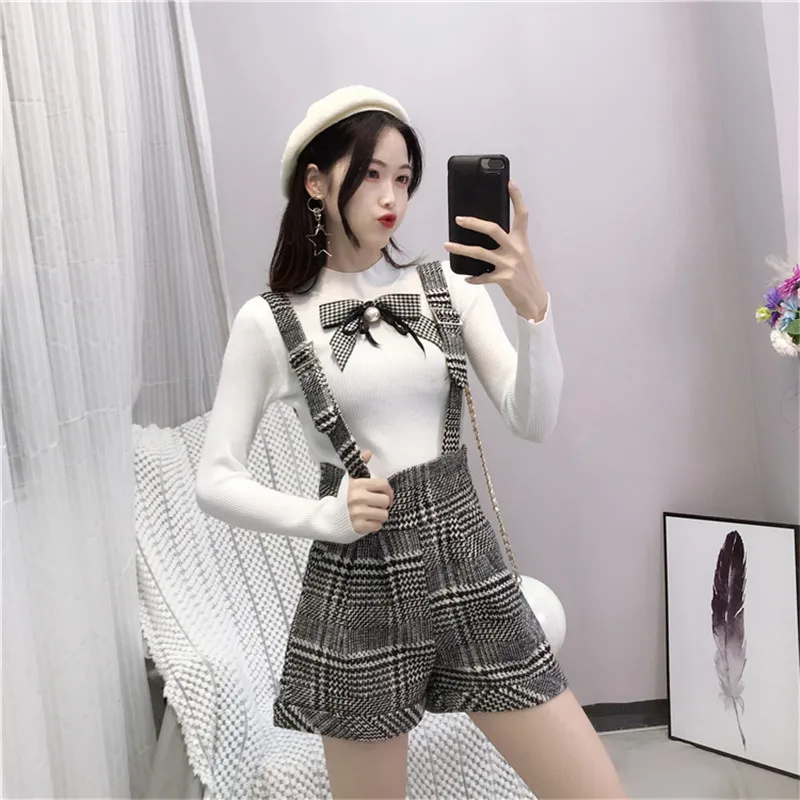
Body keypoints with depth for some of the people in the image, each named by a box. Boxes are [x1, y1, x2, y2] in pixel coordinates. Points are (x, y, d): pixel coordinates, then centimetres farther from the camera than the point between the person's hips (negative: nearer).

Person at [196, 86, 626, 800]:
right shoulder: (272, 320, -2)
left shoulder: (450, 286, 3)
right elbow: (215, 479, 0)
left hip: (472, 573, 2)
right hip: (359, 590, -2)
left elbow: (534, 422, -5)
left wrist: (533, 303, -20)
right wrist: (323, 517, -15)